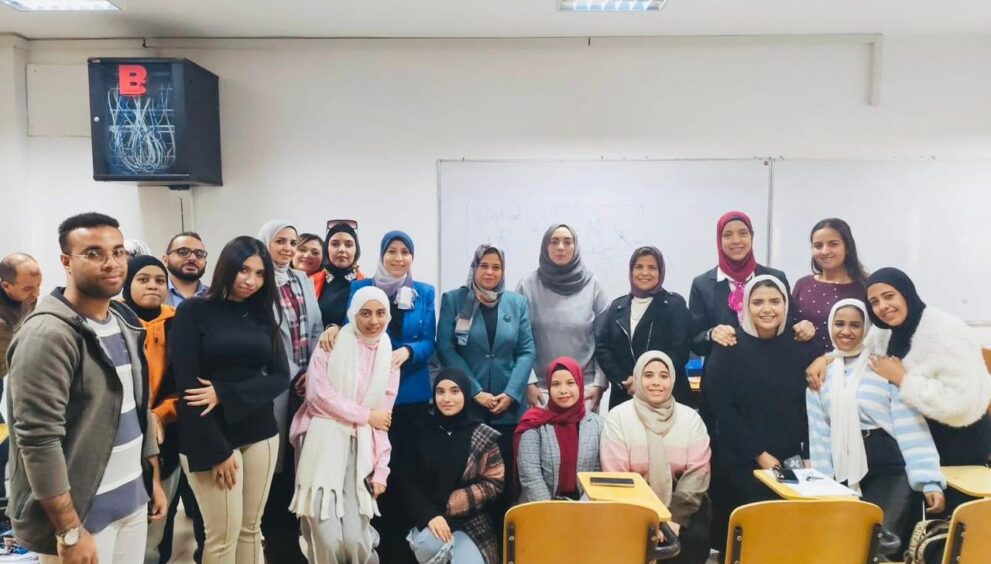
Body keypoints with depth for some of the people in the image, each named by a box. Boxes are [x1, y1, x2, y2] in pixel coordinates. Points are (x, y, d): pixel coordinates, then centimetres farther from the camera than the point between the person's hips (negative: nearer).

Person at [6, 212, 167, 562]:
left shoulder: (125, 324, 7)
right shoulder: (48, 335, -18)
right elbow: (38, 441, -21)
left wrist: (154, 477, 14)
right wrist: (70, 532, -20)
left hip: (133, 500, 7)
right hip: (81, 513, -7)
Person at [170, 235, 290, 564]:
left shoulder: (262, 316, 8)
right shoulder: (194, 311, -6)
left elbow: (280, 377, 0)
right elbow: (187, 385, -11)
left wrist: (225, 393, -15)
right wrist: (217, 450, -14)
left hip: (260, 433, 4)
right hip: (211, 437, -4)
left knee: (251, 527, 11)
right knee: (224, 533, 0)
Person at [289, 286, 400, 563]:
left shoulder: (389, 359, 12)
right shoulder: (332, 343, 1)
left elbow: (383, 420, 11)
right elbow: (318, 392, -11)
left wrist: (381, 469, 3)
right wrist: (366, 415, -5)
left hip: (360, 449, 3)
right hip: (322, 442, -2)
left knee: (355, 540, -10)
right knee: (327, 540, -11)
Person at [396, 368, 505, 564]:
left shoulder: (483, 436, -3)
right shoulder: (421, 429, -1)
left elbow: (495, 482, 0)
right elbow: (406, 480, -1)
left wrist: (452, 504, -9)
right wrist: (429, 515, -15)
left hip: (471, 521, -1)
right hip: (427, 518, 2)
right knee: (427, 545, -29)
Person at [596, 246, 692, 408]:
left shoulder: (675, 304, 2)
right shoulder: (617, 306, 12)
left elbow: (679, 351, -8)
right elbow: (602, 347, 6)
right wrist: (623, 380, -8)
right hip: (624, 396, 3)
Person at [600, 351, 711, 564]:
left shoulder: (690, 417, 3)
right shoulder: (618, 417, -4)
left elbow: (697, 471, -4)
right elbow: (615, 476, -9)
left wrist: (675, 516, -17)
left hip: (681, 503, 2)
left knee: (696, 537, -24)